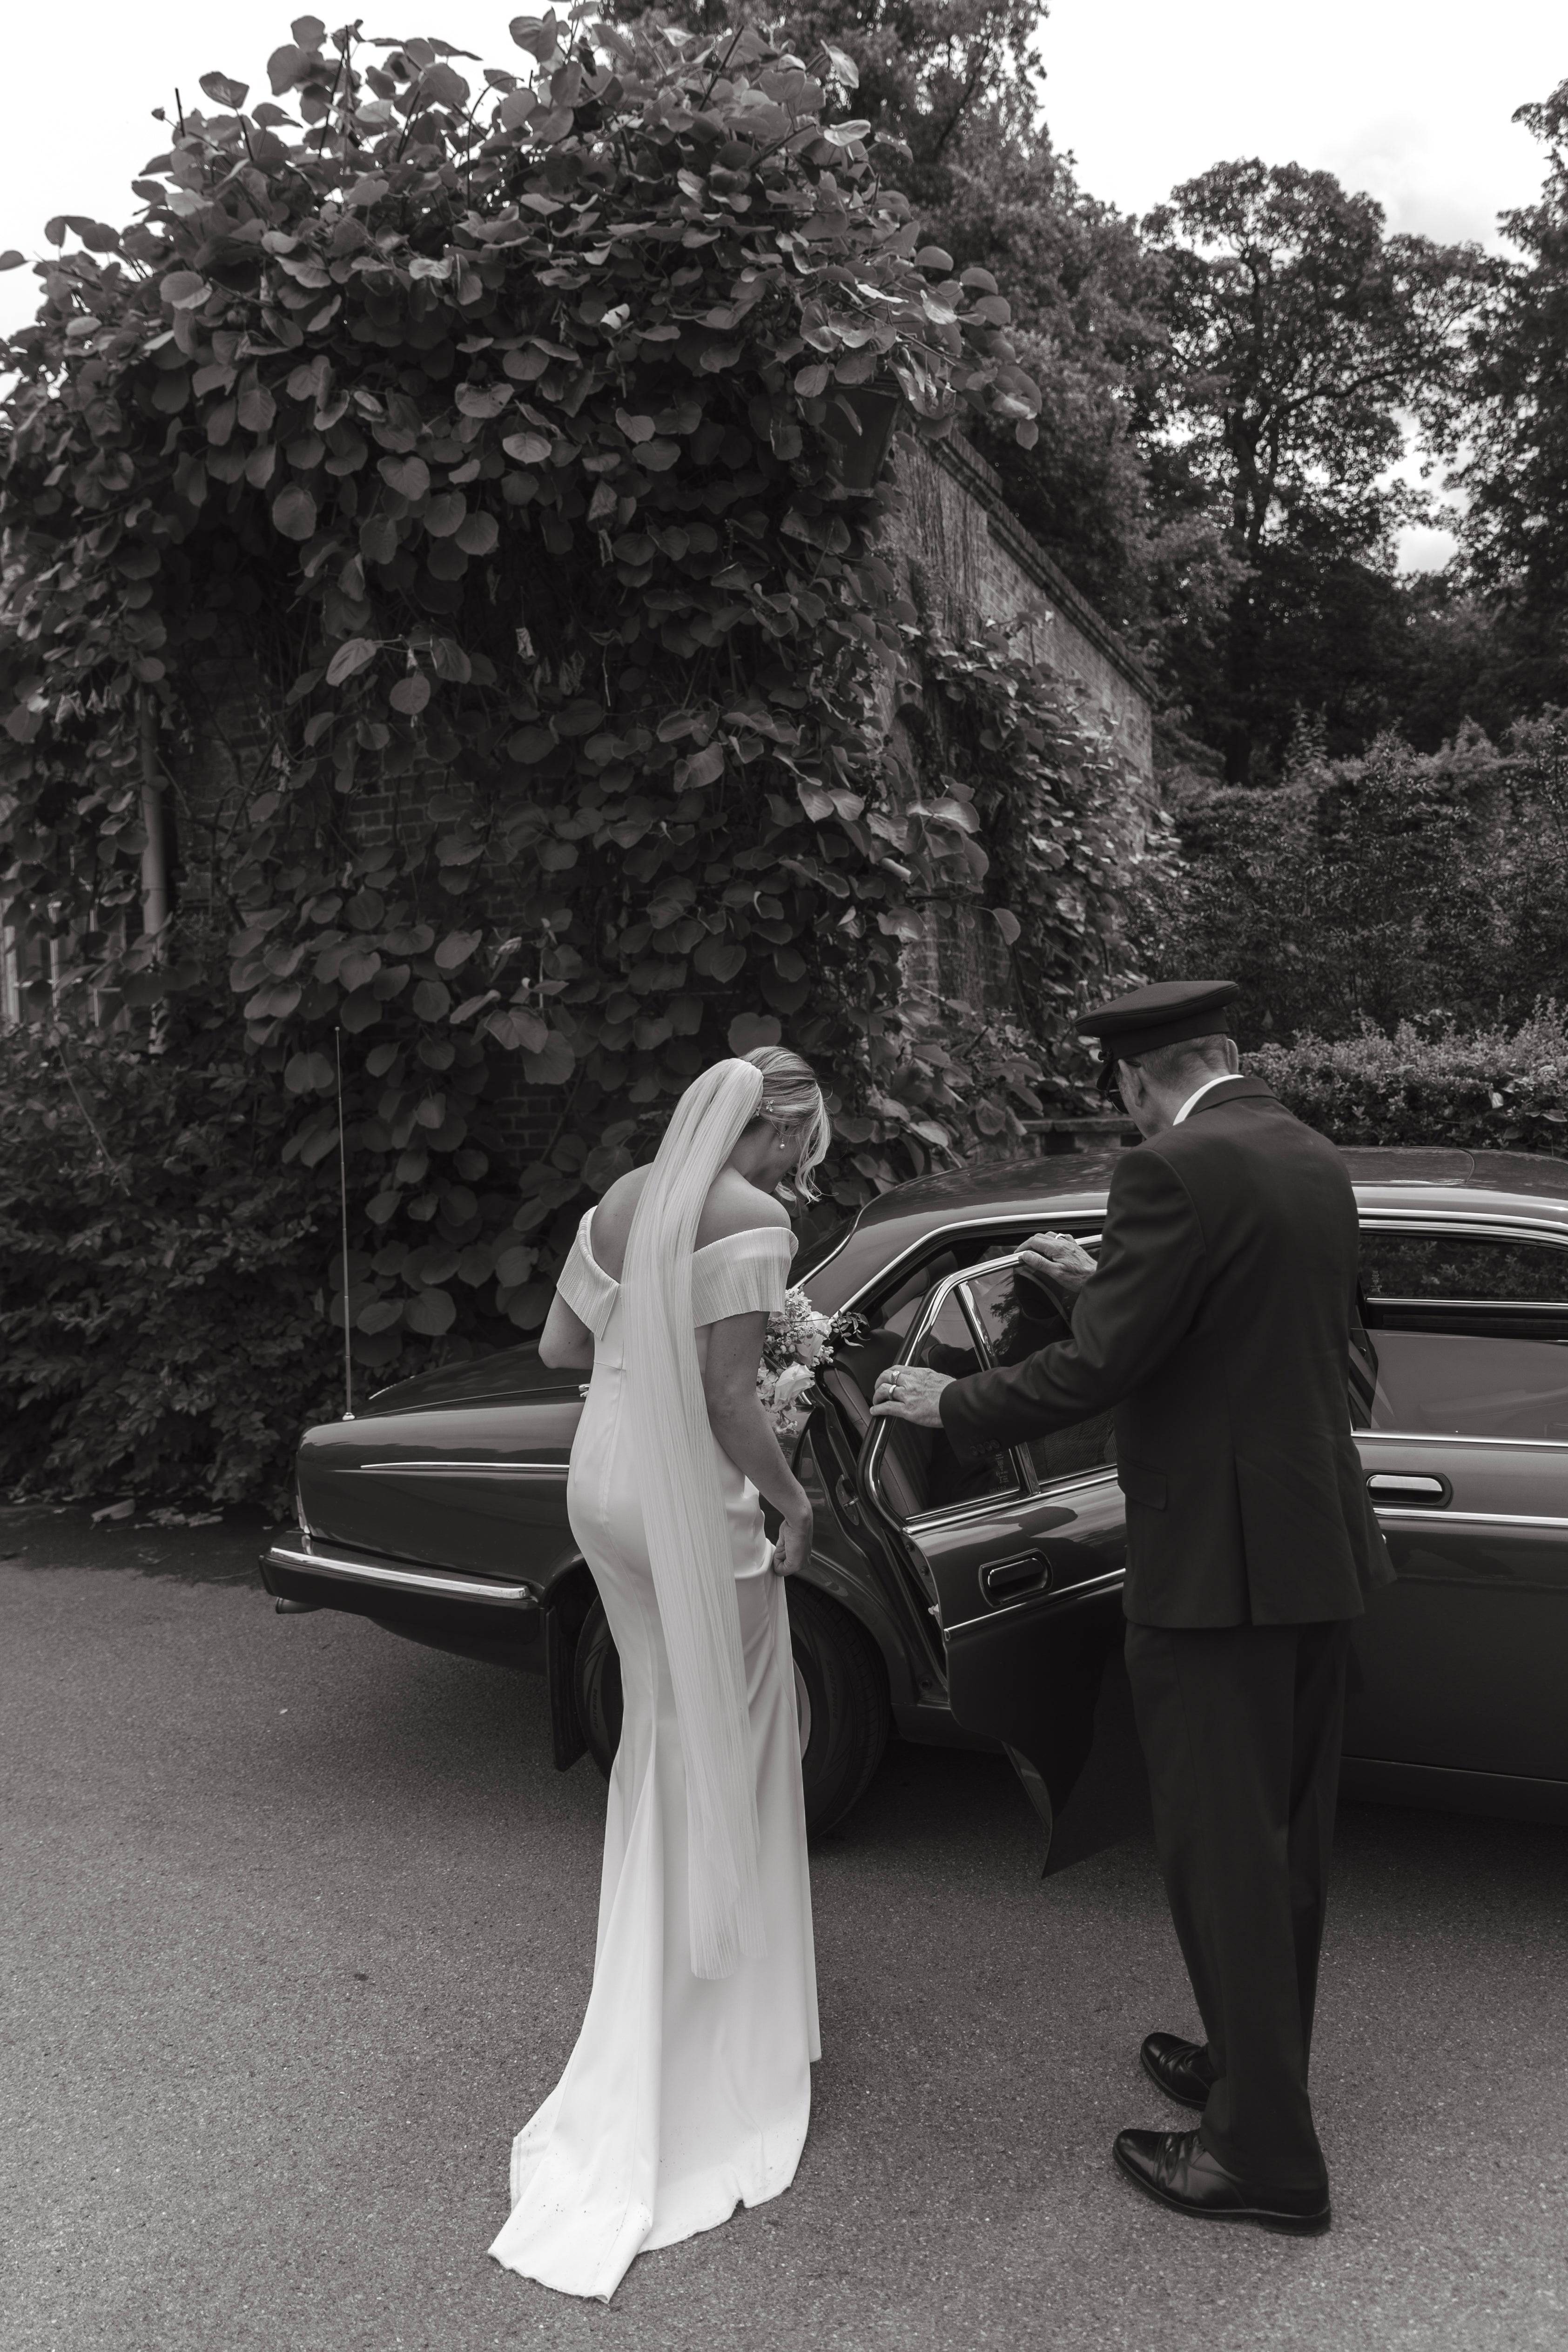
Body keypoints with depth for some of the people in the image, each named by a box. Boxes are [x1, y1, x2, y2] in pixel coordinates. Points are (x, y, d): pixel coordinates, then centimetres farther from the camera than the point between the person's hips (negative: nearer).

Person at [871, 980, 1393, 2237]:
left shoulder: (1177, 1173, -19)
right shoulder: (1316, 1160, 8)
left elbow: (1097, 1369, -19)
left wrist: (950, 1404, -4)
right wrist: (1108, 1280, 25)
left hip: (1219, 1562, -9)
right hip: (1323, 1544, 9)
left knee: (1223, 1854, 5)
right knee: (1290, 1838, 20)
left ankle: (1268, 2157, 18)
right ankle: (1257, 2064, 39)